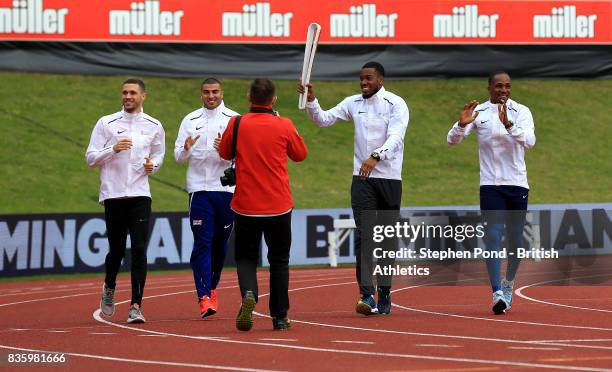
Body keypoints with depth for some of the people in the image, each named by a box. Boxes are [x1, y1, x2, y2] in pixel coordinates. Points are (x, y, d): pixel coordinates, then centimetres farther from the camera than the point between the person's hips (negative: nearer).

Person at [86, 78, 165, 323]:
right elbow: (90, 158, 1)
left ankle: (136, 307, -8)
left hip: (140, 195, 1)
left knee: (139, 250, -9)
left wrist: (152, 165, -4)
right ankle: (109, 287, 36)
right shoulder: (106, 123, 2)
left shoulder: (154, 126, 8)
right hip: (113, 194, -1)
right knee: (116, 249, 5)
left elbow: (159, 156, 19)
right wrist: (113, 149, -16)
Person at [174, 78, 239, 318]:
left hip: (226, 188, 1)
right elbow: (178, 157, 5)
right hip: (199, 188, -1)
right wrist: (186, 149, -17)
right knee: (203, 242, -9)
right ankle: (204, 297, -13)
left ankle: (212, 288, 29)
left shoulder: (233, 119, 4)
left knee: (220, 243, 10)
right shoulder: (190, 120, 7)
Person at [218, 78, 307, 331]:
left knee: (246, 258, 11)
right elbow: (300, 155, 10)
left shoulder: (236, 124, -6)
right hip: (279, 206, 0)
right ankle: (280, 317, 14)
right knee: (279, 260, 14)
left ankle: (248, 294, -19)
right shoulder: (284, 125, -6)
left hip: (245, 206, 0)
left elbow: (224, 153, 12)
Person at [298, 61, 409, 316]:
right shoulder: (353, 103, 8)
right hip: (362, 179, 2)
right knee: (364, 234, -11)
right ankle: (367, 295, -18)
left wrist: (376, 156, -36)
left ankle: (384, 292, 16)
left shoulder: (395, 104, -6)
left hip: (390, 178, -2)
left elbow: (396, 137, -20)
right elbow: (323, 120, 11)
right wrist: (311, 101, -7)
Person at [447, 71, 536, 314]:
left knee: (515, 240, 9)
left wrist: (508, 124, -33)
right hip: (490, 184, -1)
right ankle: (497, 294, -17)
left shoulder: (521, 112, 0)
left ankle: (509, 283, 35)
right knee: (493, 237, -13)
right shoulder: (479, 112, 2)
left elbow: (529, 141, -17)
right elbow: (452, 140, -3)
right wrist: (462, 124, -24)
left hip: (517, 184, 1)